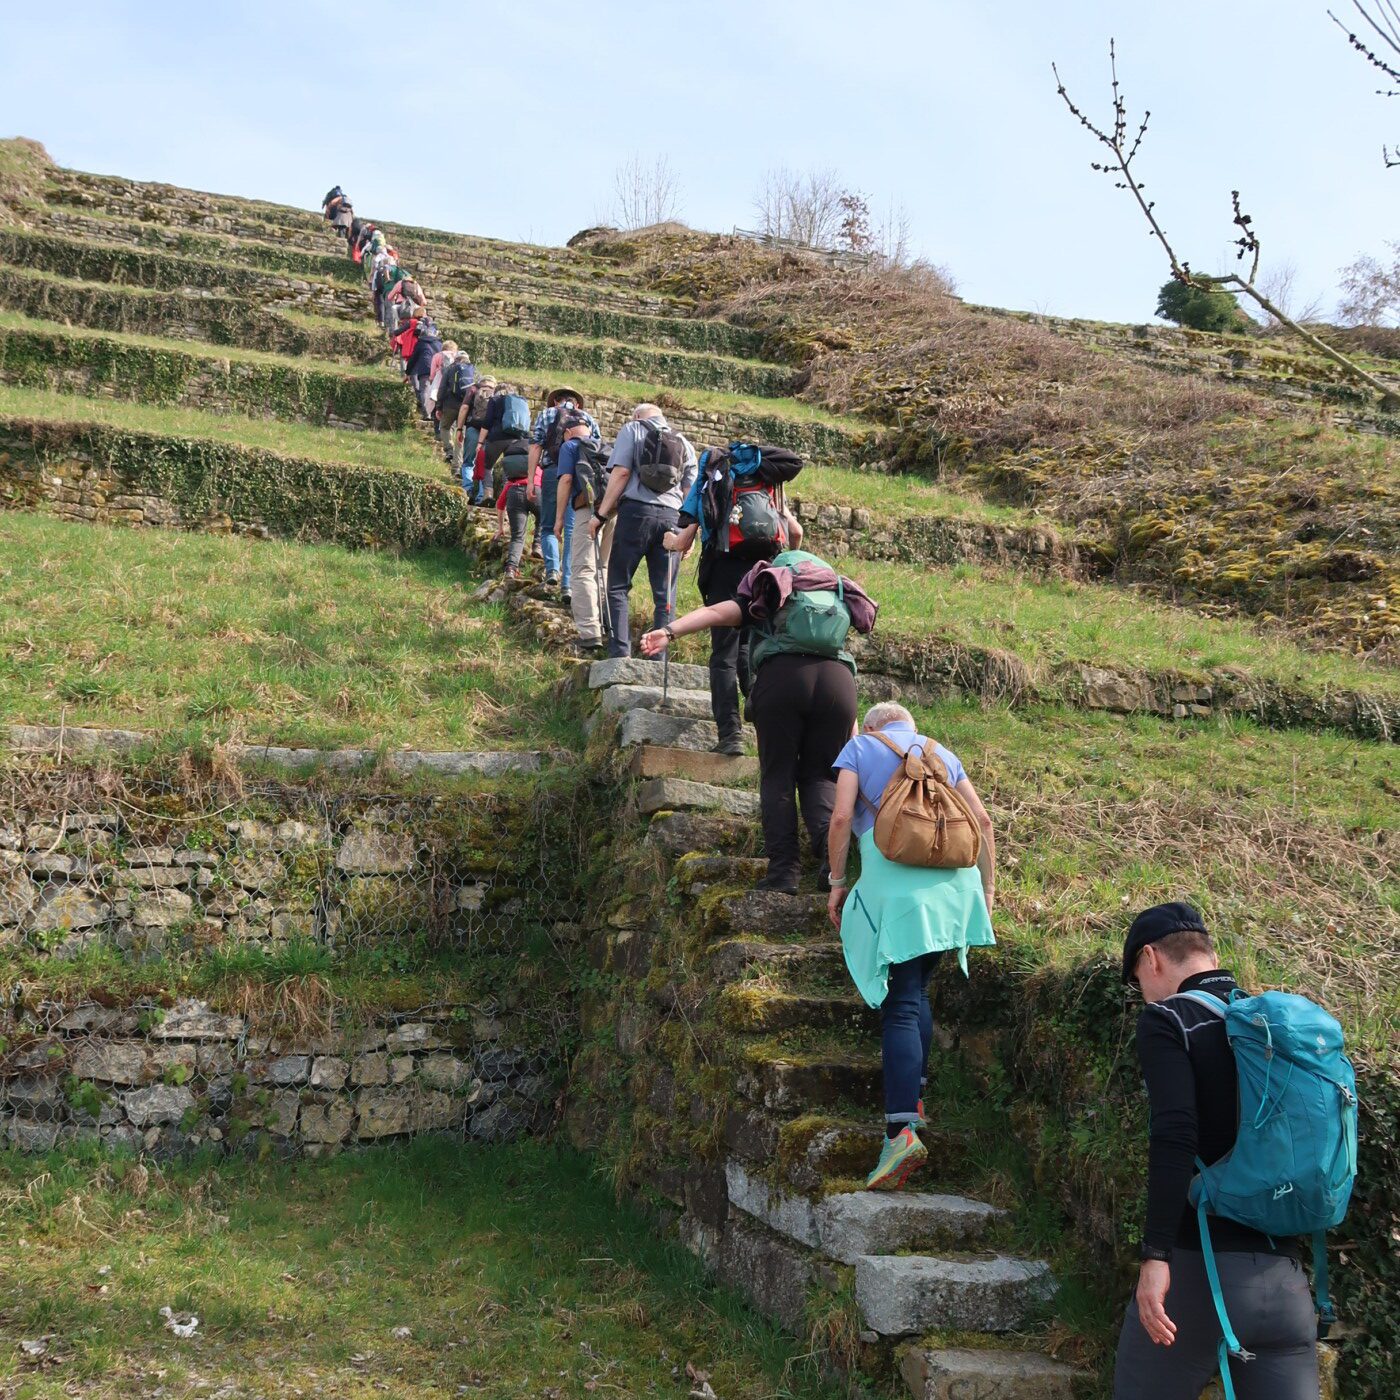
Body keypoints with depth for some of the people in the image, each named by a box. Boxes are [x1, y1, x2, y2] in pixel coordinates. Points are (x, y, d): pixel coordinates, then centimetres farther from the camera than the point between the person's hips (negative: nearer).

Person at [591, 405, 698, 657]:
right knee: (664, 594, 6)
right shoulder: (684, 443, 20)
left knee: (617, 586, 2)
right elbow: (689, 491, 13)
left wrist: (601, 514, -4)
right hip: (671, 516, 4)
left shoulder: (632, 430, 9)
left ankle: (620, 654, -8)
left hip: (636, 511, -3)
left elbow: (621, 473, -4)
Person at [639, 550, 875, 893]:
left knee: (778, 775, 7)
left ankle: (784, 869, -5)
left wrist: (670, 631, -1)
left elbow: (717, 611, 10)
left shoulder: (765, 600, 27)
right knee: (819, 775, 13)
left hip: (781, 674, -2)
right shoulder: (839, 598, 35)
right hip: (838, 677, 2)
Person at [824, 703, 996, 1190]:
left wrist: (837, 882, 10)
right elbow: (982, 820, 16)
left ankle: (902, 1129, -20)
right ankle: (913, 1098, 14)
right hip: (954, 879, 4)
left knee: (900, 1006, -8)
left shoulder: (860, 748, 15)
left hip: (893, 879, -4)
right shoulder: (941, 753, 25)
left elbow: (841, 817, 2)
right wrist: (987, 889, 21)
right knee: (917, 991, 19)